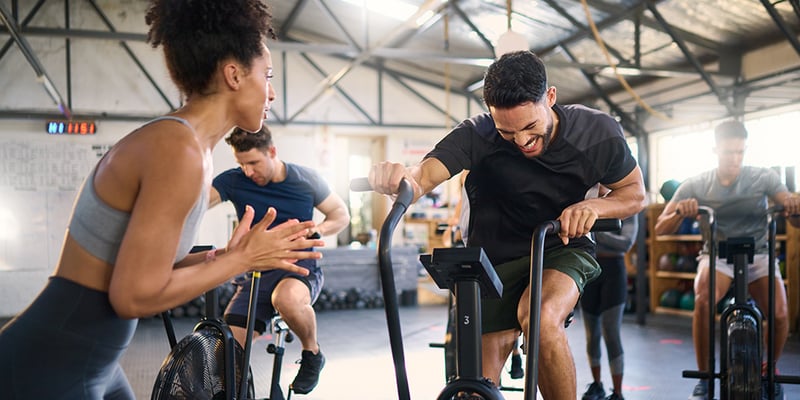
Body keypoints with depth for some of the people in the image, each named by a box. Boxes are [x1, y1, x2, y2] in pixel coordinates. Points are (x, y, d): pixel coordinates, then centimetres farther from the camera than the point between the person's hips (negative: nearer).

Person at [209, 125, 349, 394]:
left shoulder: (305, 179, -4)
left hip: (299, 268, -2)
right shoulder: (233, 181, -4)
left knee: (287, 297, -38)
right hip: (256, 274, 3)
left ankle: (312, 353, -9)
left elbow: (341, 214, 5)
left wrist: (317, 230, -15)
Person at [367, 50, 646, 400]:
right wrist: (395, 177, -60)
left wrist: (594, 206, -23)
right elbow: (422, 176, -35)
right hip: (496, 257, 1)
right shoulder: (478, 135, -22)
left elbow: (634, 192, -1)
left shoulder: (598, 132, -16)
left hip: (561, 249, 0)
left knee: (543, 319, -33)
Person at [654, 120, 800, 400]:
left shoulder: (763, 178, -6)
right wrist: (680, 212, -33)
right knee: (703, 300, -33)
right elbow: (661, 228, -11)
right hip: (717, 256, -1)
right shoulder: (696, 186, -6)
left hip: (757, 255, 1)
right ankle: (704, 377, -14)